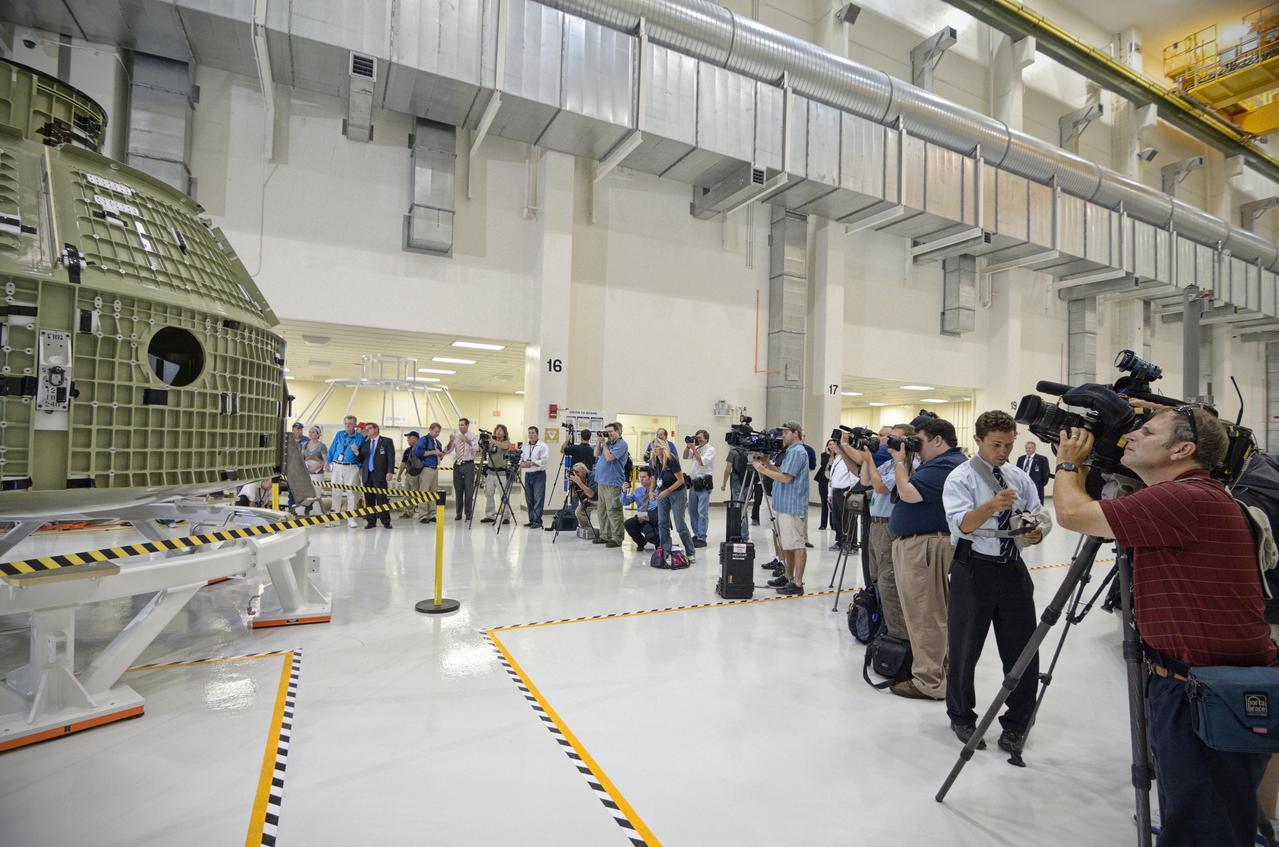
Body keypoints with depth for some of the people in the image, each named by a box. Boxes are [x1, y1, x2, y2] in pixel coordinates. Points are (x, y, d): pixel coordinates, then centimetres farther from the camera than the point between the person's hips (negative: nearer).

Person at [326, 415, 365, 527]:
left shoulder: (360, 437, 1)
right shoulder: (339, 435, 7)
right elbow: (332, 449, 12)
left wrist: (357, 452, -19)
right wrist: (329, 463, 8)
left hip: (351, 468, -2)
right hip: (337, 467, 3)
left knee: (351, 493, 0)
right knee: (336, 492, 7)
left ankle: (351, 519, 6)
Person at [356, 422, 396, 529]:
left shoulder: (387, 441, 4)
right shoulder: (365, 443, 17)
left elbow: (391, 458, -3)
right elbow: (361, 458, 13)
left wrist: (390, 472, -13)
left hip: (380, 474, -5)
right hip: (367, 475, 5)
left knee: (382, 499, -6)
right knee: (369, 500, 5)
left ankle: (386, 521, 2)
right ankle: (371, 521, 13)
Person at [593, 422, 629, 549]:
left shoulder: (621, 444, -10)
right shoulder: (608, 442, 17)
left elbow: (609, 457, -19)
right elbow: (596, 454, 18)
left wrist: (604, 443, -8)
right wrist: (598, 442, 4)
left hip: (613, 484, -9)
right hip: (602, 482, 9)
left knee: (613, 511, -8)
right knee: (603, 510, 14)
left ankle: (617, 538, -3)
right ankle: (605, 535, 24)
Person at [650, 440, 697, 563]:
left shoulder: (672, 460, -21)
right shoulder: (655, 462, -2)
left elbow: (681, 480, -18)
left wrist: (667, 491, -22)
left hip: (677, 493, -6)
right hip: (662, 493, 6)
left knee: (680, 524, -5)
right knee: (662, 523, 4)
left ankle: (691, 553, 4)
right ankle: (665, 551, 14)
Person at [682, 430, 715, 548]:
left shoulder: (710, 449, -5)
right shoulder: (696, 448, 16)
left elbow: (702, 462, -17)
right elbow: (685, 457, 11)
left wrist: (694, 448, -14)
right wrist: (688, 446, -1)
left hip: (704, 484, -8)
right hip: (693, 483, 8)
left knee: (702, 512, -7)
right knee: (692, 511, 12)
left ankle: (702, 539, -4)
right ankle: (696, 534, 23)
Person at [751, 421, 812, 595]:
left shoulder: (797, 452, -13)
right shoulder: (790, 451, 18)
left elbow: (786, 477, -20)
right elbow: (781, 473, 18)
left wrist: (763, 470, -13)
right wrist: (768, 464, 7)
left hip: (793, 507, -10)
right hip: (784, 506, 10)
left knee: (797, 545, -5)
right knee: (786, 544, 17)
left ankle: (797, 583, -1)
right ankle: (788, 577, 27)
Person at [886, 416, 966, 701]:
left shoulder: (944, 466, -18)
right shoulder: (942, 463, 16)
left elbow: (908, 493, -21)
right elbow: (910, 491, 19)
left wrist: (900, 462, -7)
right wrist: (904, 462, 9)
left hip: (925, 546, -11)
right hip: (917, 544, 11)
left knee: (925, 616, -5)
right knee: (929, 614, 19)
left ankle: (930, 682, 3)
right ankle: (937, 670, 31)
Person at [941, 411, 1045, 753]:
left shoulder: (1020, 477, 9)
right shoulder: (960, 478, -8)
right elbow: (963, 523, -21)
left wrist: (1035, 533, -15)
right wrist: (992, 505, -39)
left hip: (1013, 568, 5)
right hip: (974, 569, -4)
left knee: (1023, 650, 10)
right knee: (965, 648, 9)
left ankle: (1016, 723, 30)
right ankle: (962, 717, 30)